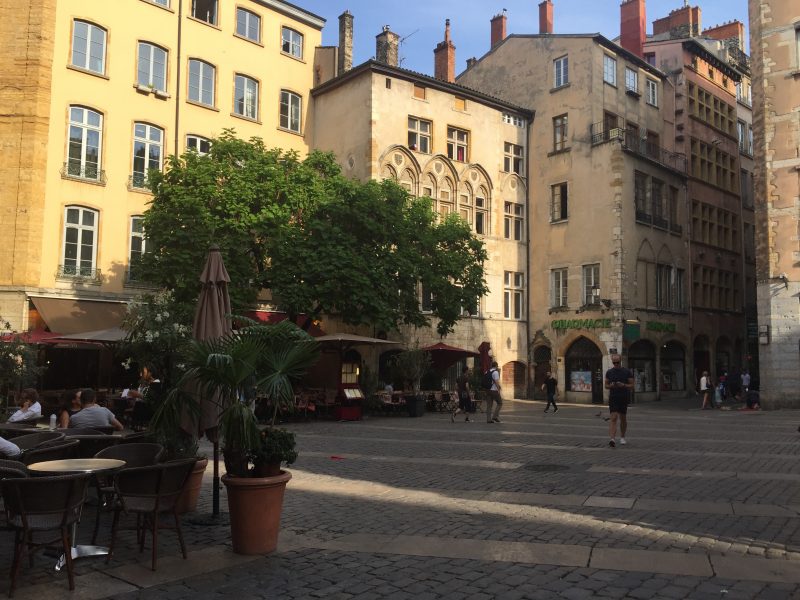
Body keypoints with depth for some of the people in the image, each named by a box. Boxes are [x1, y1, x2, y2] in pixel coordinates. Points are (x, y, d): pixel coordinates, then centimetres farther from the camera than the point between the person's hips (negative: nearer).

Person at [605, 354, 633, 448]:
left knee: (623, 419, 12)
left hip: (624, 398, 0)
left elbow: (632, 386, 0)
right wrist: (610, 386, -11)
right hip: (613, 398, 0)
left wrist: (623, 385, -19)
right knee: (614, 418, -13)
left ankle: (622, 437, 30)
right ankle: (613, 439, -24)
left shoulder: (627, 372, 0)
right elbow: (606, 385, 12)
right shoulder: (609, 372, 5)